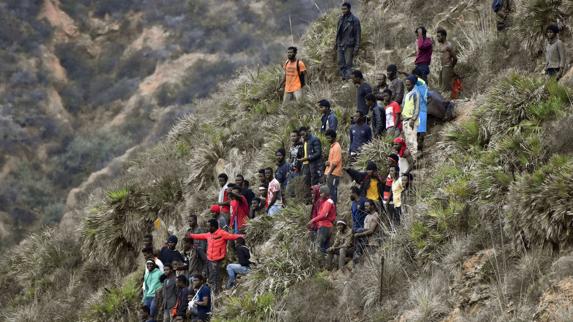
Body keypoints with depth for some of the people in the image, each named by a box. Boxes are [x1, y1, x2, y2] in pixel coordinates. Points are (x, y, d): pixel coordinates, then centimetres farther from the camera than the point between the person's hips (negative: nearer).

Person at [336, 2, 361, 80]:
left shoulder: (354, 20, -6)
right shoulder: (341, 19, 12)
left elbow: (357, 35, -7)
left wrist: (356, 48, -12)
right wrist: (337, 45, 15)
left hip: (349, 46, -6)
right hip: (340, 46, 6)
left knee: (348, 64, -8)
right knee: (341, 64, 4)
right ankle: (343, 78, 8)